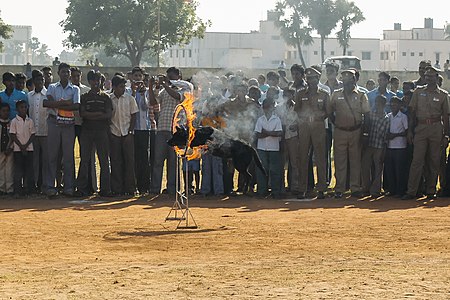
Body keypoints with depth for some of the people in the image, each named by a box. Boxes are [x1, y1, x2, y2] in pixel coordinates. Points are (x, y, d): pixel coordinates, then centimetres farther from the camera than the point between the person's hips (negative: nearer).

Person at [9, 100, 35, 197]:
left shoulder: (30, 121, 7)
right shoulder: (14, 121, -2)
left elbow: (32, 135, 5)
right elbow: (13, 136, -5)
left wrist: (26, 145, -9)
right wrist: (21, 146, -11)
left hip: (29, 148, 3)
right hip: (18, 149, -3)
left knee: (29, 170, 2)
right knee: (18, 170, -3)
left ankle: (28, 189, 7)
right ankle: (17, 191, -2)